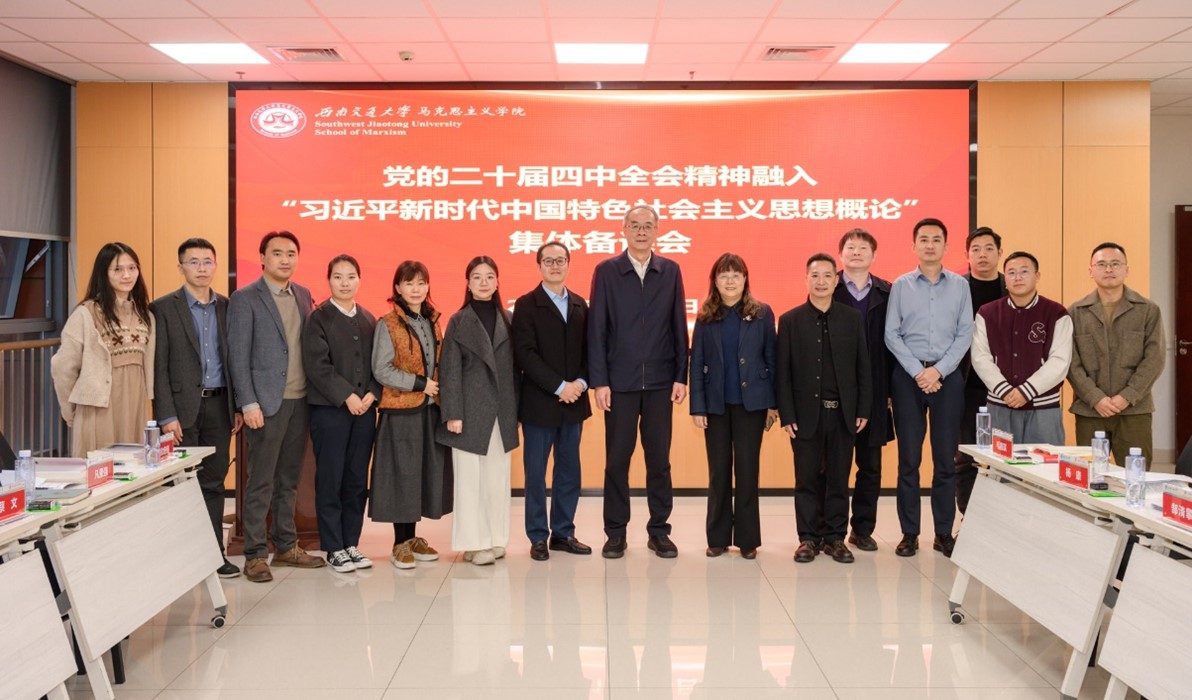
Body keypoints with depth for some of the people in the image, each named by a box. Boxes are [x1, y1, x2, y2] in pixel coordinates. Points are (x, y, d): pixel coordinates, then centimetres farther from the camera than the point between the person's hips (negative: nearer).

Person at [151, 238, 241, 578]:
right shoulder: (163, 308, -3)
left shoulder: (226, 307, 10)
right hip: (182, 406, -4)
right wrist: (166, 415, -11)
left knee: (213, 482, 8)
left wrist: (237, 406, 7)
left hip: (218, 405, 4)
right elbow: (158, 366, -6)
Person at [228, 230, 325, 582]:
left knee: (289, 479, 14)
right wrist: (248, 403, -14)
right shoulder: (245, 299, -6)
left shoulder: (303, 294, 12)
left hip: (300, 400, 6)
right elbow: (238, 355, -9)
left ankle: (286, 546, 23)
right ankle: (255, 554, 8)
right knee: (261, 483, -1)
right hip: (267, 402, -6)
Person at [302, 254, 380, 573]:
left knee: (357, 481, 7)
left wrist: (371, 395, -6)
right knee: (330, 481, 0)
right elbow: (317, 365, -11)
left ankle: (351, 544, 17)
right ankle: (334, 549, 9)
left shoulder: (369, 320, 13)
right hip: (329, 409, -4)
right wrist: (347, 397, -15)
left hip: (365, 409, 5)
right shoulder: (318, 318, -2)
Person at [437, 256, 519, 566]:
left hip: (502, 412, 3)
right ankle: (473, 543, 7)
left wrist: (517, 410, 6)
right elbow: (450, 371, -3)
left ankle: (496, 539, 17)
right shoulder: (458, 322, 0)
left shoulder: (508, 319, 8)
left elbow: (514, 367, 9)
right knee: (470, 477, 0)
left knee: (498, 476, 7)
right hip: (471, 410, -3)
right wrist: (453, 413, -9)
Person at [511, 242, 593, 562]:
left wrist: (581, 383, -8)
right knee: (536, 472, 3)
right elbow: (525, 353, -11)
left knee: (569, 470, 9)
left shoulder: (579, 304, 12)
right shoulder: (527, 304, -3)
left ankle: (563, 533, 19)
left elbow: (587, 349, 10)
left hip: (574, 401, 5)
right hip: (539, 403, -4)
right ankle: (538, 537, 12)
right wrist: (559, 387, -16)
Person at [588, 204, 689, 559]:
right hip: (620, 381, -1)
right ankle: (616, 532, 15)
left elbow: (679, 327, 5)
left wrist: (681, 377, -1)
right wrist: (599, 381, -7)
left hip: (660, 382, 2)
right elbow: (597, 329, -1)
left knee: (659, 459, 7)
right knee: (617, 459, 4)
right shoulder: (606, 271, 1)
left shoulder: (670, 271, 6)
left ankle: (659, 531, 17)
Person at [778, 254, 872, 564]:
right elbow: (783, 372, 0)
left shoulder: (853, 318, 6)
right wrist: (786, 415, -5)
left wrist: (864, 409, 1)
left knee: (839, 478, 7)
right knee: (807, 478, 5)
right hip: (806, 413, -1)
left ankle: (835, 537, 17)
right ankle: (809, 538, 15)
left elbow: (863, 367, 6)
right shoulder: (790, 320, 2)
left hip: (843, 413, 1)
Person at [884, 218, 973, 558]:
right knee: (909, 457, 2)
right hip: (908, 376, 0)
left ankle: (944, 533, 11)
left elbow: (965, 334, 1)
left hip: (947, 376, 1)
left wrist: (939, 370, -9)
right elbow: (891, 334, -1)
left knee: (946, 457, 3)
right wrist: (918, 372, -9)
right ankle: (909, 533, 9)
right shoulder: (900, 286, 5)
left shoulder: (960, 285, 6)